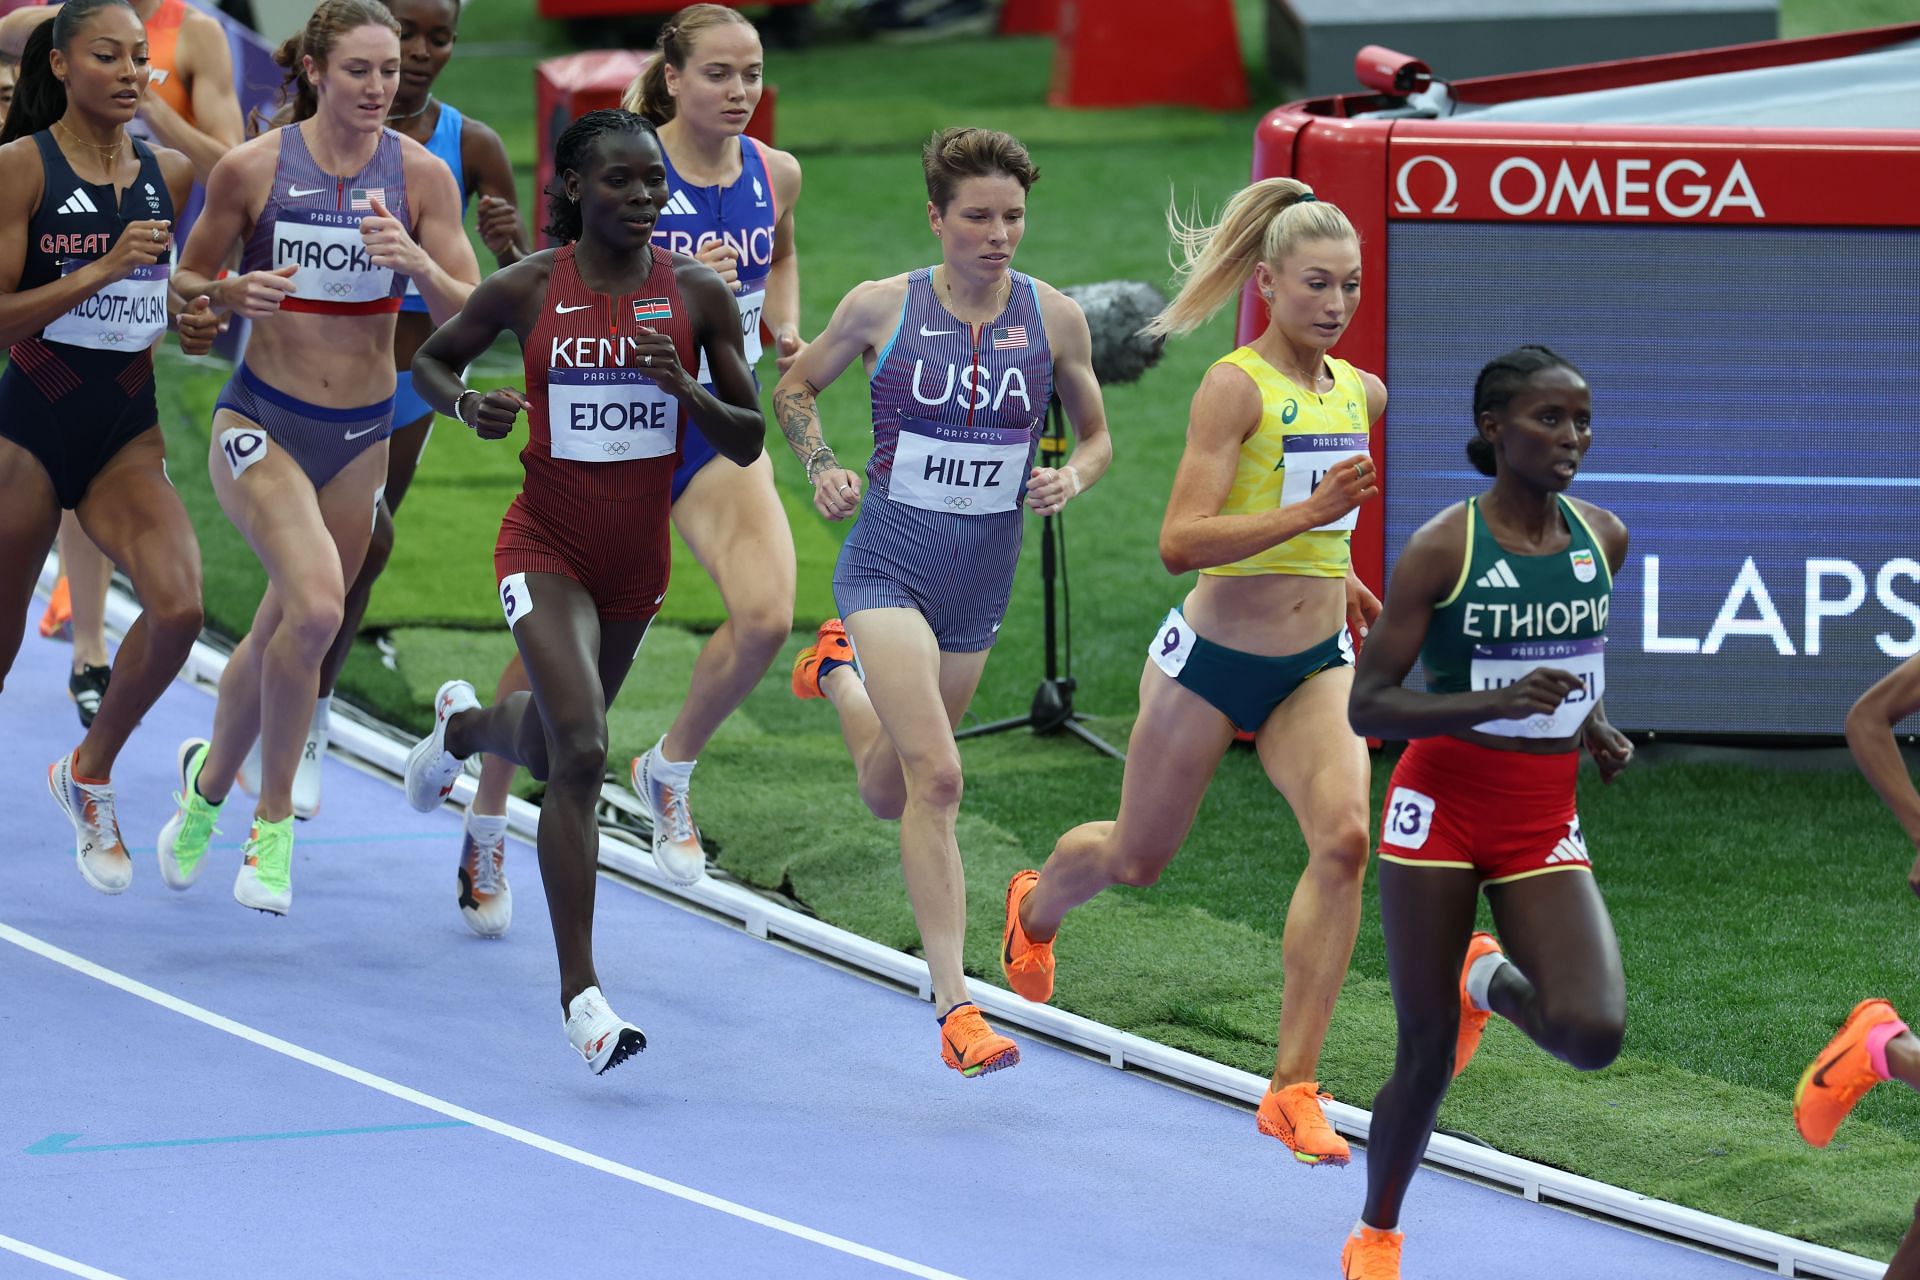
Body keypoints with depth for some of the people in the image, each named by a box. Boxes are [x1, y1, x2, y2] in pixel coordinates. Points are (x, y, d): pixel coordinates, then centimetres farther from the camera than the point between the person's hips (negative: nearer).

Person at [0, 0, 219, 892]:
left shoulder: (171, 174, 5)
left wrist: (196, 328, 1)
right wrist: (104, 269, -22)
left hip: (129, 433, 4)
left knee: (178, 607, -18)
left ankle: (90, 771, 7)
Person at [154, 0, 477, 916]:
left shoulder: (421, 175, -4)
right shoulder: (252, 168, -9)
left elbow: (470, 316, -6)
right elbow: (186, 282, 3)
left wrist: (416, 260, -25)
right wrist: (234, 293, -19)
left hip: (362, 436, 3)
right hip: (261, 422, -3)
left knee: (282, 637, 13)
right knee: (316, 604, -25)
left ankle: (210, 780, 41)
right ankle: (274, 820, -8)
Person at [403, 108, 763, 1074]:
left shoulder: (696, 294, -5)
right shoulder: (527, 289, -9)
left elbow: (748, 444, 0)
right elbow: (429, 360, 8)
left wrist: (684, 388, -20)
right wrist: (466, 405, -15)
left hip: (639, 558, 4)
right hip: (546, 547, -4)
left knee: (553, 751, 24)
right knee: (581, 752, -21)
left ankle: (462, 725, 63)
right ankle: (579, 994, -16)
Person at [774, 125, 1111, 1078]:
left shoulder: (1054, 319, -3)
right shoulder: (883, 308, -8)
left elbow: (1096, 436, 10)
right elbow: (796, 387, 9)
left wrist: (1071, 479, -12)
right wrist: (821, 470, -8)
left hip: (982, 582, 4)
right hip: (888, 564, -4)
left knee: (889, 796, 18)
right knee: (935, 778, -20)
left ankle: (840, 675, 50)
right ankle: (955, 1010, -15)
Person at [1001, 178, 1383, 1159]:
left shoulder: (1362, 394, 4)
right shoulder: (1235, 386, -17)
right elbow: (1180, 542, -27)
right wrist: (1308, 514, -34)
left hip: (1313, 666, 4)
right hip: (1212, 659, -4)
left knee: (1344, 837, -21)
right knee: (1137, 857, 15)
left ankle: (1294, 1088, -16)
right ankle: (1038, 907, 55)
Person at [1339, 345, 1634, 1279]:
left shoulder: (1603, 538, 1)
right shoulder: (1444, 548, -14)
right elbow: (1368, 707, -15)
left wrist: (1595, 727, 4)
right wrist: (1498, 704, -28)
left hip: (1543, 824, 4)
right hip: (1442, 808, -4)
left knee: (1592, 1033, -17)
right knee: (1426, 1050, 0)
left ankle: (1492, 982, 19)